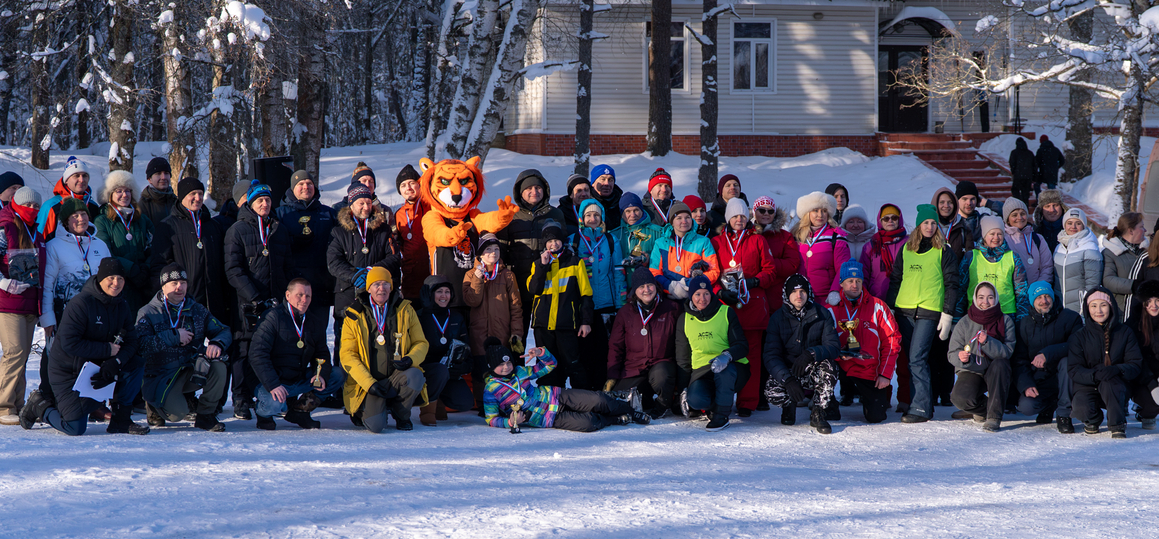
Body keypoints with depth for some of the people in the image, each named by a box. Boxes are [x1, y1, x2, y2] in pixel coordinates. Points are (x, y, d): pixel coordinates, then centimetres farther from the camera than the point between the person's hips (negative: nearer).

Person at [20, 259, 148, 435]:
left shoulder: (122, 307, 2)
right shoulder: (80, 303, -21)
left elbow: (131, 342, -4)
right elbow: (70, 343, -27)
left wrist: (115, 363, -24)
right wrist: (107, 350, -25)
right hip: (68, 372, -7)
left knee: (136, 364, -14)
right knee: (75, 428, -14)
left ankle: (121, 420, -6)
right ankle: (39, 406, 15)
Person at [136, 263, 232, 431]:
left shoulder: (197, 310, 9)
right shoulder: (147, 313, -4)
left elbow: (224, 331, 7)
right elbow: (142, 343, -20)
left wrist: (217, 343, -17)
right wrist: (174, 336, -22)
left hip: (191, 372, 4)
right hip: (161, 377, -4)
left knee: (218, 367, -27)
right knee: (177, 413, -28)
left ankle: (205, 414, -6)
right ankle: (154, 402, 10)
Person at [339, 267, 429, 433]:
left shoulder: (405, 310, 5)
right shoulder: (354, 316, -1)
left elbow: (421, 343, 10)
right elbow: (347, 355, -4)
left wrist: (410, 360, -15)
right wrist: (369, 383, -16)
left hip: (397, 376, 2)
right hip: (368, 380, -2)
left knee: (415, 376, -34)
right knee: (375, 425, -26)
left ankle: (401, 414, -2)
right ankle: (362, 411, 15)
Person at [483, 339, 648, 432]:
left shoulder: (520, 371, 8)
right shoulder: (491, 391, -7)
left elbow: (550, 365, 17)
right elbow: (491, 419, -6)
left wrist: (541, 353, -6)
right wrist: (511, 422, -26)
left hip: (556, 396, 5)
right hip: (550, 418, -5)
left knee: (598, 401, -13)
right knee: (587, 423, -28)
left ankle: (629, 410, 12)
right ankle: (617, 419, -1)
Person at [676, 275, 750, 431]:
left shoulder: (727, 313, 1)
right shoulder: (684, 320, 10)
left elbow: (742, 346, -5)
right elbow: (682, 358, 16)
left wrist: (727, 356, -27)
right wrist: (684, 388, 8)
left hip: (732, 368, -2)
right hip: (702, 371, 2)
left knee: (724, 369, -39)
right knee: (696, 399, -31)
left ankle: (721, 415, -19)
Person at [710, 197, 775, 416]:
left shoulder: (757, 241, 12)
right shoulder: (717, 242, 13)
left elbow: (770, 269, 10)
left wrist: (756, 281, -8)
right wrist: (720, 291, -8)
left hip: (752, 305, 0)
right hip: (725, 306, 0)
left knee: (751, 353, -3)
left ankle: (747, 403, 0)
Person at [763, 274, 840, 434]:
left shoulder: (822, 315, -5)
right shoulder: (777, 318, -6)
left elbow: (834, 346, -14)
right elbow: (770, 355, -13)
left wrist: (810, 354, -35)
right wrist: (787, 379, -31)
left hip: (813, 372, 0)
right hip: (786, 371, 0)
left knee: (827, 365, -34)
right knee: (772, 392, -31)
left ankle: (818, 413, -14)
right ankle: (789, 405, 9)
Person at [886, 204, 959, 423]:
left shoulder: (944, 252, 3)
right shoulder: (905, 250, 14)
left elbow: (951, 285, 2)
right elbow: (895, 280, 18)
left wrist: (948, 314, -5)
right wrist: (889, 308, 12)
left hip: (929, 312, -4)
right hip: (904, 310, 5)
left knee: (917, 358, -13)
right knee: (906, 357, 4)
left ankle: (921, 407, -12)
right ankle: (908, 399, 14)